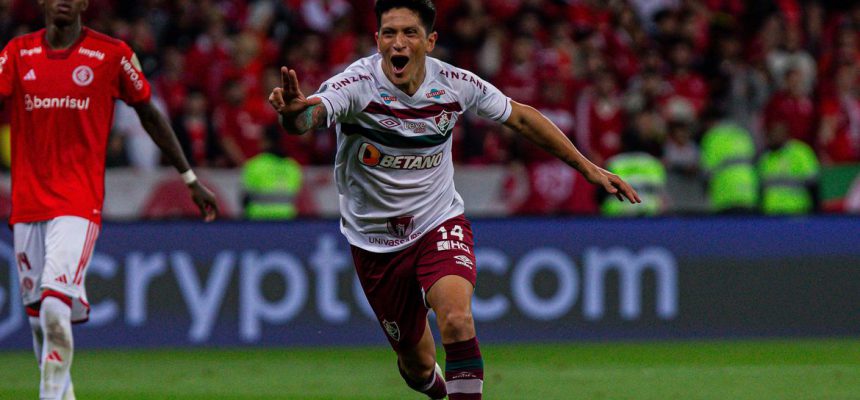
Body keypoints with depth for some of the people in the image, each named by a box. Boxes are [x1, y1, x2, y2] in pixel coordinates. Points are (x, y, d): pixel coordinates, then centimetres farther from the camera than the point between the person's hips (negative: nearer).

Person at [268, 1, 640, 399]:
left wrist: (588, 167, 8)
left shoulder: (455, 84, -11)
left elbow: (520, 116, 6)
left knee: (457, 321, -30)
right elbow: (309, 116, -42)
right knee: (418, 366, 10)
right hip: (375, 242, -1)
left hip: (440, 224, 1)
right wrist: (294, 110, -68)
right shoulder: (356, 85, -22)